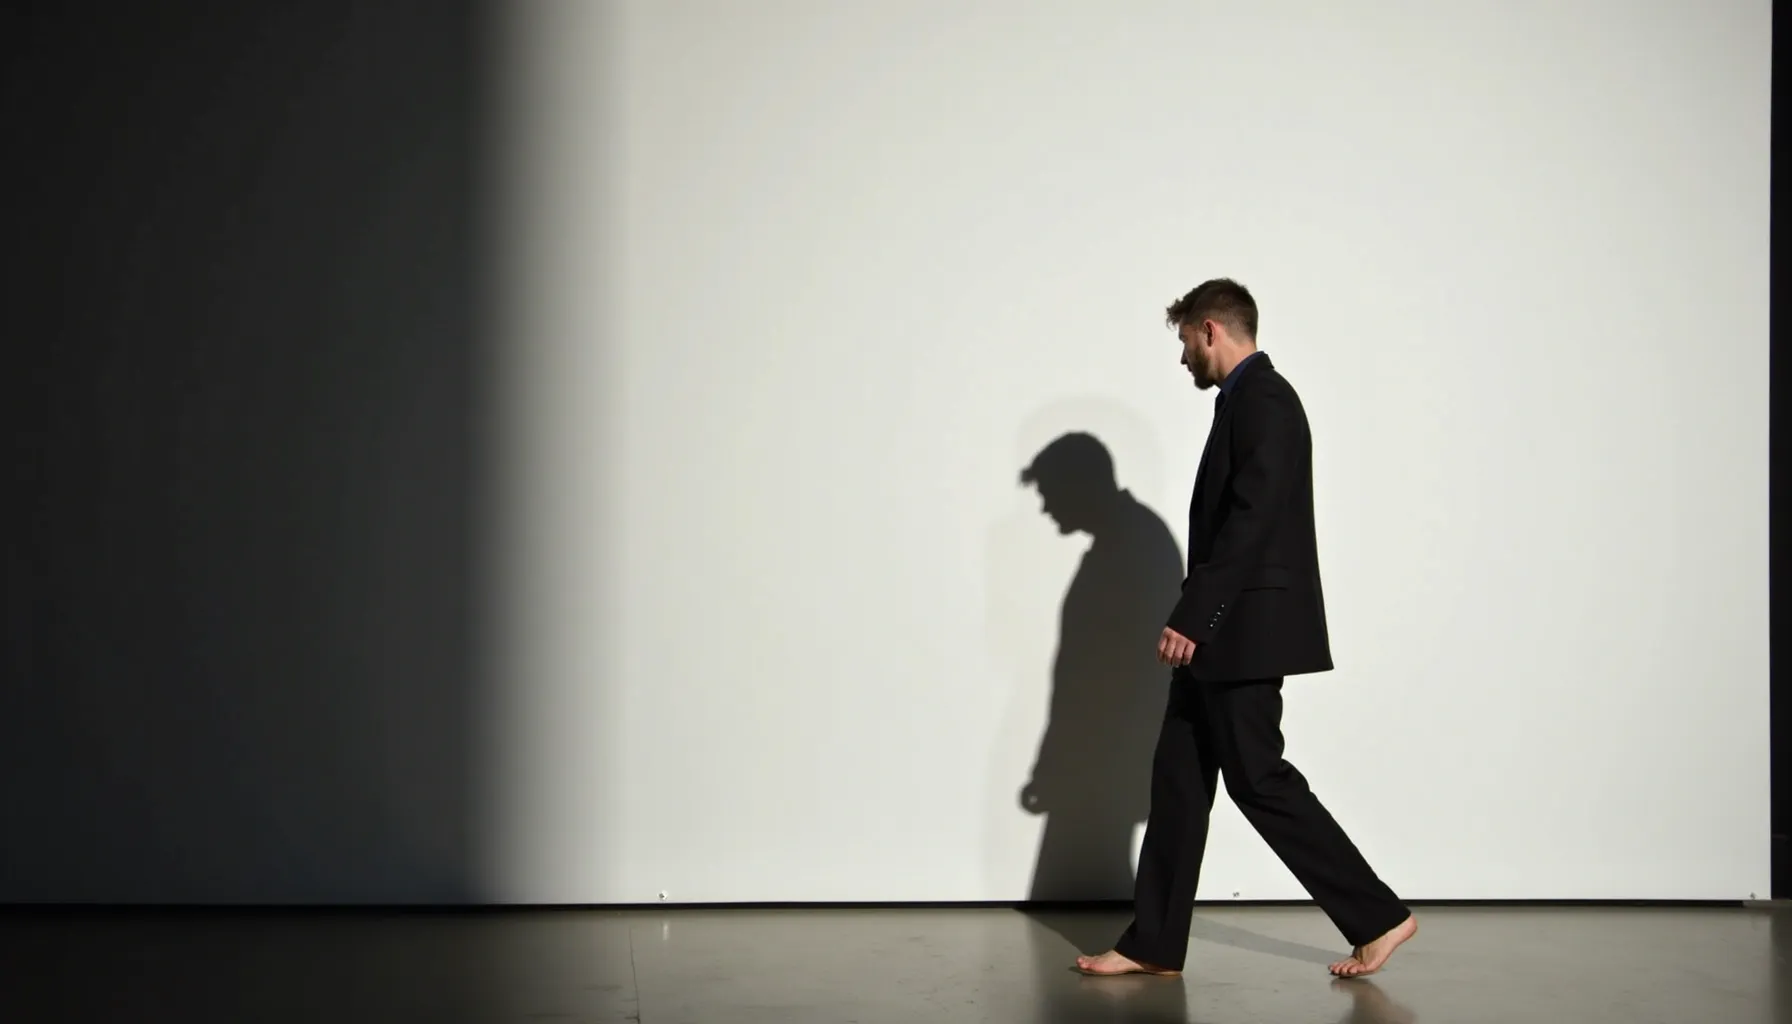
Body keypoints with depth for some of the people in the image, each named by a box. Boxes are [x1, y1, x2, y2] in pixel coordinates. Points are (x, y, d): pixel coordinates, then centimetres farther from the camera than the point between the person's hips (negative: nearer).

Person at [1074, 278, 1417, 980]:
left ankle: (1379, 916, 4)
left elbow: (1250, 521, -23)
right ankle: (1154, 946, 13)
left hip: (1244, 633, -10)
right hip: (1223, 637, 10)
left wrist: (1189, 619, -23)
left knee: (1258, 780, -5)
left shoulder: (1262, 401, -14)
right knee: (1178, 780, 9)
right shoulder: (1246, 400, 17)